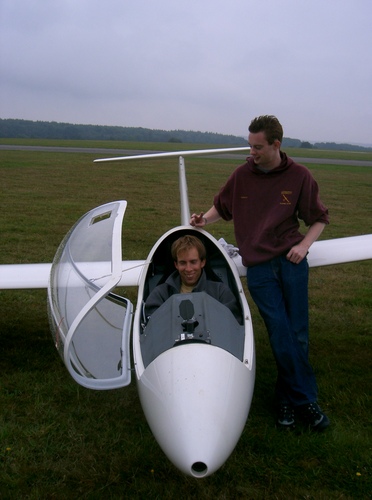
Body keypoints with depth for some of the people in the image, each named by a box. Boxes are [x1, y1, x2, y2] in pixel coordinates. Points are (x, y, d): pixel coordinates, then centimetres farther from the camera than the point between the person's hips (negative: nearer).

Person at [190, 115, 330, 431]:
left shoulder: (299, 176, 2)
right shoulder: (242, 175, 5)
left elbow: (319, 218, 10)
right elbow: (223, 206, 21)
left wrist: (304, 245, -6)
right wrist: (204, 219, 2)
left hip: (291, 262, 0)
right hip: (258, 266, 0)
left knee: (298, 335, -1)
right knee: (281, 335, -7)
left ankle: (287, 399, 14)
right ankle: (305, 400, 5)